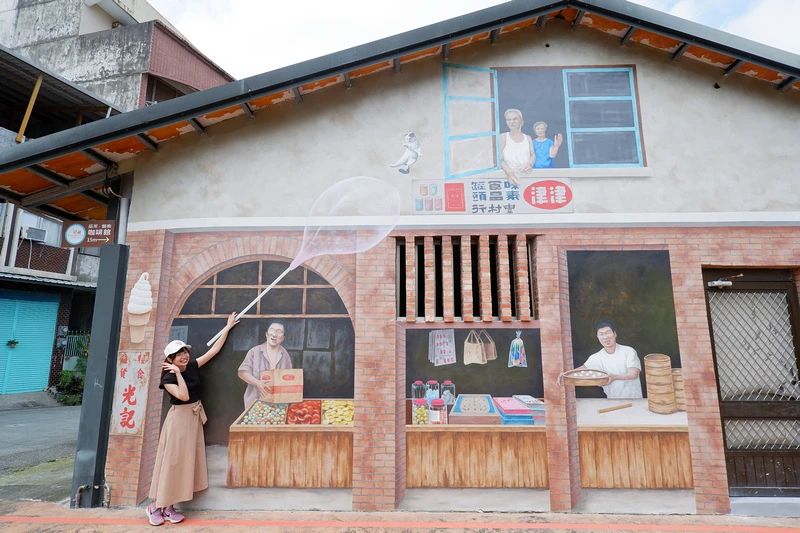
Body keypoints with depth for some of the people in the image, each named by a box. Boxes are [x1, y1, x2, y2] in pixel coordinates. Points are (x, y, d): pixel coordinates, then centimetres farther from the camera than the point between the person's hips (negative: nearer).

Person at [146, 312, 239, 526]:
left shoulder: (193, 366, 1)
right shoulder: (168, 378, -13)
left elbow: (215, 349, 4)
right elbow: (184, 396, -26)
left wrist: (228, 327, 6)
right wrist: (178, 373, -22)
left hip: (195, 417, 6)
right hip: (179, 418, -6)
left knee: (187, 461, 8)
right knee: (172, 461, 0)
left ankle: (168, 506, 17)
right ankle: (156, 506, 14)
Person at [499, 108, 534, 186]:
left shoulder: (528, 138, 19)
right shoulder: (503, 137, 9)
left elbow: (532, 155, 14)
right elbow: (500, 158, -2)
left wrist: (529, 164, -12)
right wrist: (509, 172, -21)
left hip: (526, 174, 3)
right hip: (510, 175, -2)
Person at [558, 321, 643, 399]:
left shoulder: (629, 351, -4)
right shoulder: (596, 358, 4)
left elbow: (633, 374, -13)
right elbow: (583, 368, -7)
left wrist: (614, 377, -32)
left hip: (633, 399, -2)